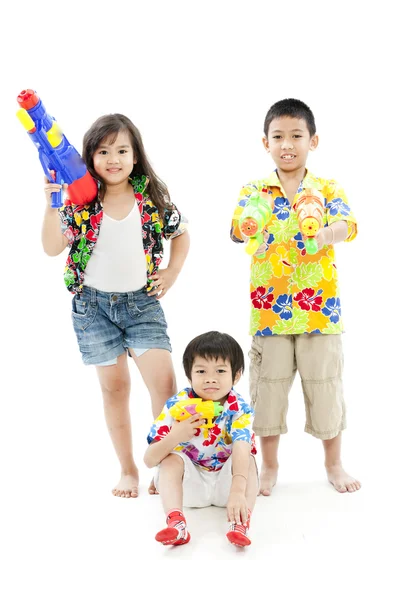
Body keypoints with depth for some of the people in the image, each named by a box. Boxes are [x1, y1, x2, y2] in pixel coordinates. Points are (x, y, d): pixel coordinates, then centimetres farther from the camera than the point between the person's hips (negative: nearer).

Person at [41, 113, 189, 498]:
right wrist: (52, 204, -28)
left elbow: (181, 235, 13)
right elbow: (52, 248, -17)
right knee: (114, 386, 7)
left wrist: (171, 273, 3)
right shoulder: (79, 202, -7)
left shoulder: (152, 198, -3)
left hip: (143, 301, 1)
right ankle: (128, 470, 21)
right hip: (94, 303, 0)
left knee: (163, 380, -11)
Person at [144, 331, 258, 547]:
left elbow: (241, 452, -38)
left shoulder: (240, 410, -19)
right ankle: (176, 522, -44)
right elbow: (149, 460, -18)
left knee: (247, 458, -27)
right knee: (172, 459, -25)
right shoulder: (176, 406, -16)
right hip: (190, 483, 1)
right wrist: (175, 437, -39)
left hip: (225, 482, -1)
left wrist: (238, 491, -57)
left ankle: (240, 522, -47)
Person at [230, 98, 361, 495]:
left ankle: (334, 464, 29)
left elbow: (347, 225, -15)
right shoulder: (253, 191, 4)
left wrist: (326, 235, -37)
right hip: (269, 309, 0)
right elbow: (237, 228, -14)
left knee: (325, 386, 10)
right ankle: (269, 466, 27)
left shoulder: (328, 190, 3)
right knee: (268, 388, 9)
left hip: (320, 308, 0)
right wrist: (246, 227, -38)